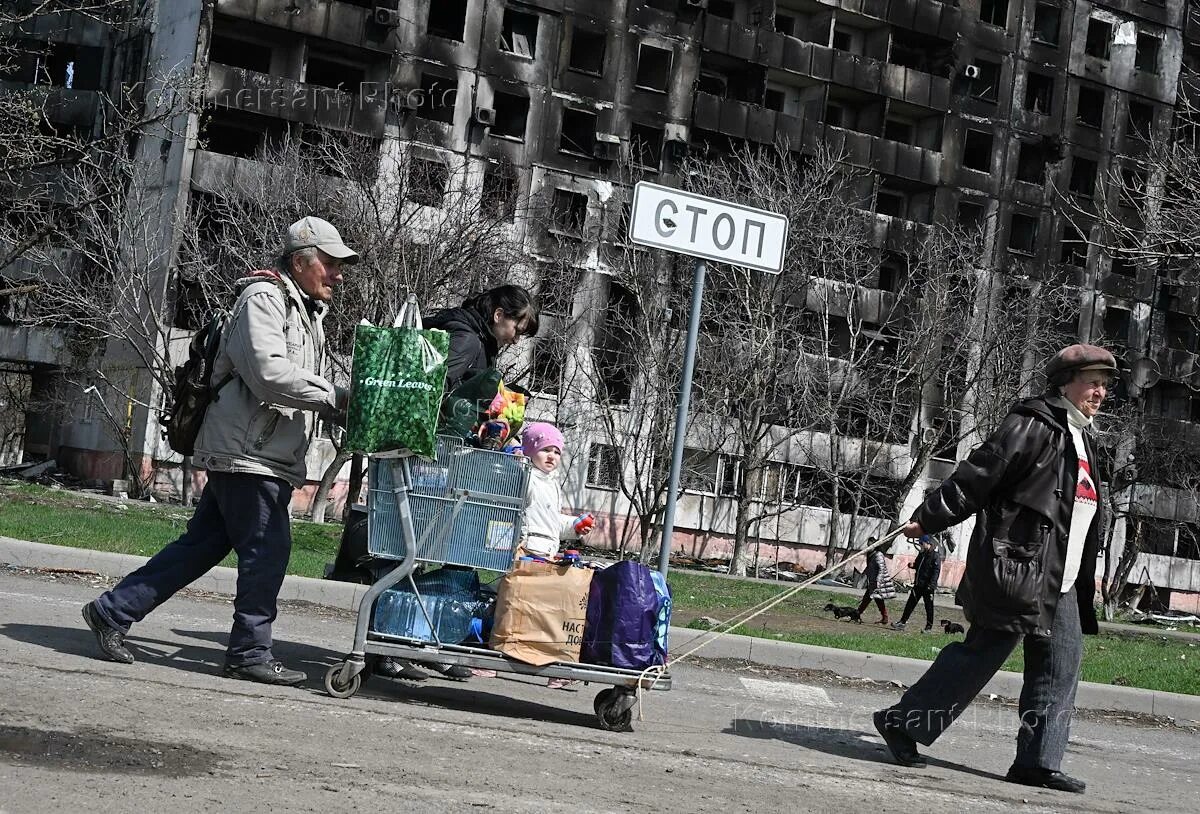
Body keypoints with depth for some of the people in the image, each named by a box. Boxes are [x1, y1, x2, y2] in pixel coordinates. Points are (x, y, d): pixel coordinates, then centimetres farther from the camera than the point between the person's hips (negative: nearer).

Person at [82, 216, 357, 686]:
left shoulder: (308, 313, 23)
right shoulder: (264, 299, -10)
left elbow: (304, 389, 22)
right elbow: (269, 373, -23)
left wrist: (349, 414, 6)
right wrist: (336, 398, -20)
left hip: (270, 457, 10)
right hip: (247, 452, -10)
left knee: (201, 545, 11)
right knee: (267, 550, -6)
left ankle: (113, 612, 17)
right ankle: (250, 653, 4)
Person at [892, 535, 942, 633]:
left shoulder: (935, 555, -11)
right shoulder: (922, 553, 14)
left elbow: (936, 570, -16)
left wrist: (931, 584, -23)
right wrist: (913, 565, 3)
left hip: (928, 585, -8)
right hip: (918, 584, 8)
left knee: (928, 606, 2)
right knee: (910, 603, 7)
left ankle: (929, 627, 9)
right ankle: (902, 622, 9)